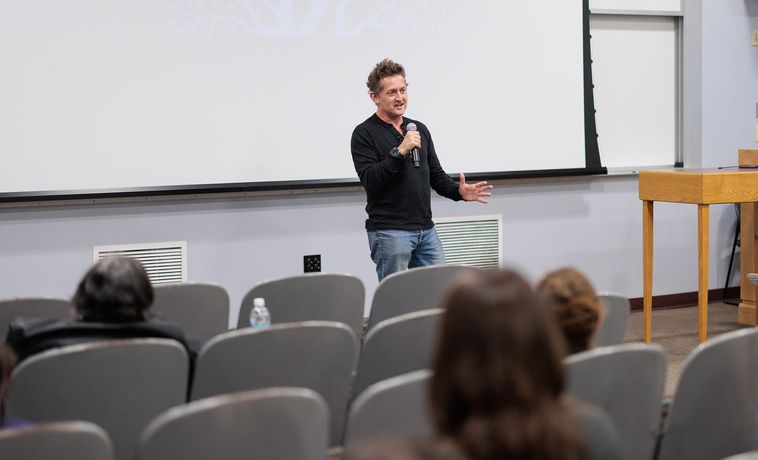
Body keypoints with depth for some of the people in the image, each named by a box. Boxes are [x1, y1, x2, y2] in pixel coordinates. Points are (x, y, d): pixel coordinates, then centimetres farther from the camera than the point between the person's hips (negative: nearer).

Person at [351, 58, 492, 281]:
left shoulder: (420, 129, 13)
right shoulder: (365, 134, -6)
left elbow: (436, 175, 16)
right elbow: (370, 180, -17)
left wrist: (459, 191, -3)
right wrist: (399, 151, -24)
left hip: (426, 230, 6)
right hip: (389, 233, -6)